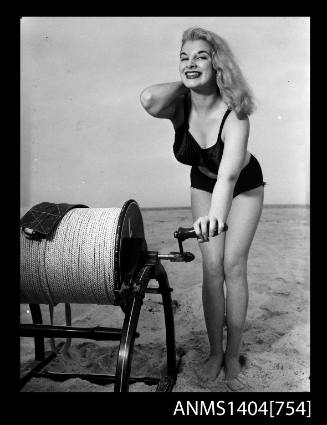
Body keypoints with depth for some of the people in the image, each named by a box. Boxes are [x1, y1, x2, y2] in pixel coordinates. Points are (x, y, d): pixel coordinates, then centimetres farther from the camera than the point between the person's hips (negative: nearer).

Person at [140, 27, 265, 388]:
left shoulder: (233, 114, -33)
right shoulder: (181, 106, -21)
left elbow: (229, 173, -50)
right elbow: (148, 98, -44)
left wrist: (215, 216, -67)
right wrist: (186, 85, -28)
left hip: (243, 186, -3)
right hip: (203, 185, 3)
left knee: (233, 266, -6)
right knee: (211, 268, -1)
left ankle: (233, 354, 13)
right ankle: (215, 352, 13)